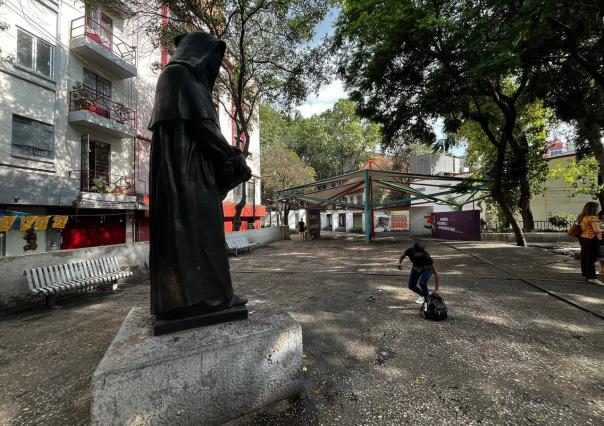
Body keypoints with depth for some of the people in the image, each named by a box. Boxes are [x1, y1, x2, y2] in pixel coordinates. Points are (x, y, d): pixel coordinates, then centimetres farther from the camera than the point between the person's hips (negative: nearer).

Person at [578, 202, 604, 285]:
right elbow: (597, 230, -19)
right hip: (591, 240, -8)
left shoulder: (582, 217, 11)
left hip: (583, 238, 9)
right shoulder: (593, 217, -15)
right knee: (591, 259, -9)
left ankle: (586, 274, 23)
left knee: (584, 257, 14)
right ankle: (592, 278, -10)